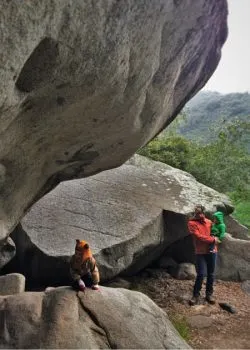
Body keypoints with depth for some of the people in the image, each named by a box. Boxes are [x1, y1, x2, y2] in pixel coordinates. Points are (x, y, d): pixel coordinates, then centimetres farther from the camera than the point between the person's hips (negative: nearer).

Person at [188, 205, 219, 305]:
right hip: (200, 252, -4)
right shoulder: (192, 223, -6)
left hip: (212, 251, 4)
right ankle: (196, 295, 6)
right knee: (201, 274, -8)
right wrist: (213, 239, -12)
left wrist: (215, 239, -3)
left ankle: (209, 294, 22)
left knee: (211, 274, 9)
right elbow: (199, 236, -14)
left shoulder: (209, 222, 8)